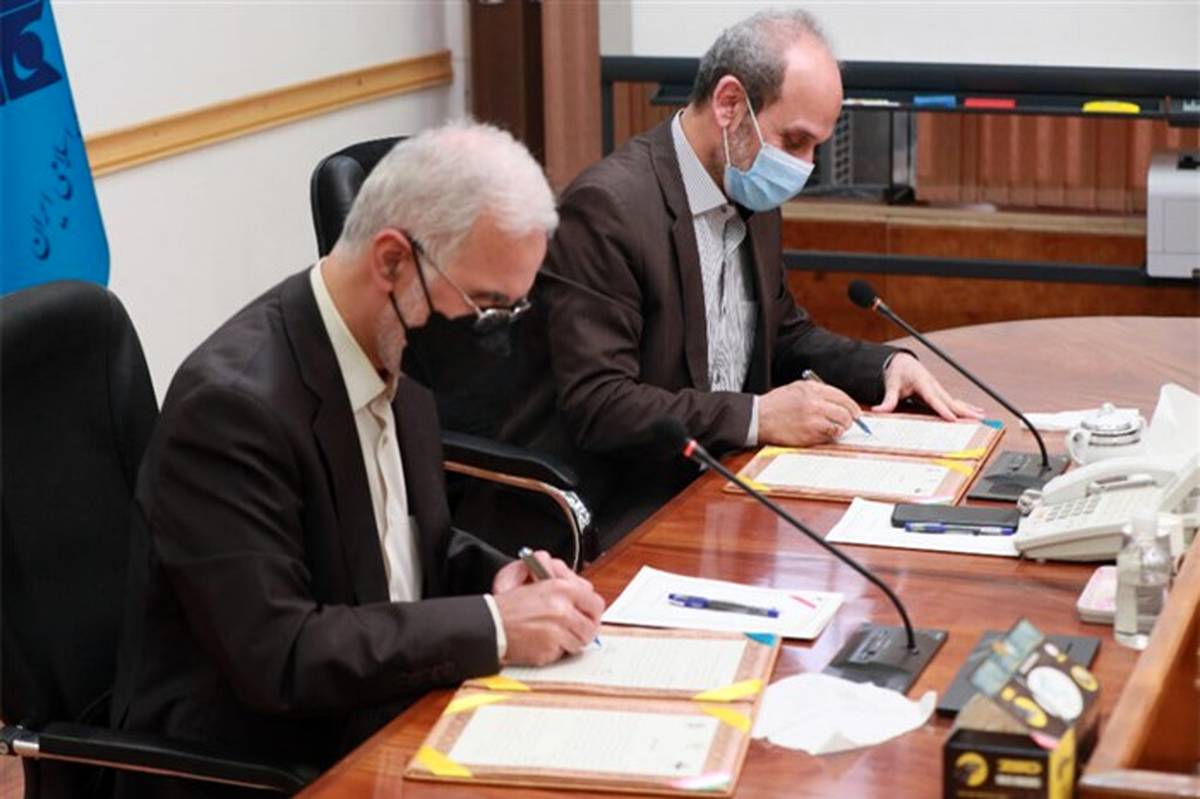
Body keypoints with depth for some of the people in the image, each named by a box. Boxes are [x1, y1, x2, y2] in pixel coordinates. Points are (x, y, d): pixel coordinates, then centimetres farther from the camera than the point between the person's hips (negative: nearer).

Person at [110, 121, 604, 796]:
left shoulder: (396, 351, 1)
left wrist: (499, 579, -4)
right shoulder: (232, 400, -22)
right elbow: (275, 654, -24)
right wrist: (493, 626, -23)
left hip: (383, 716, 8)